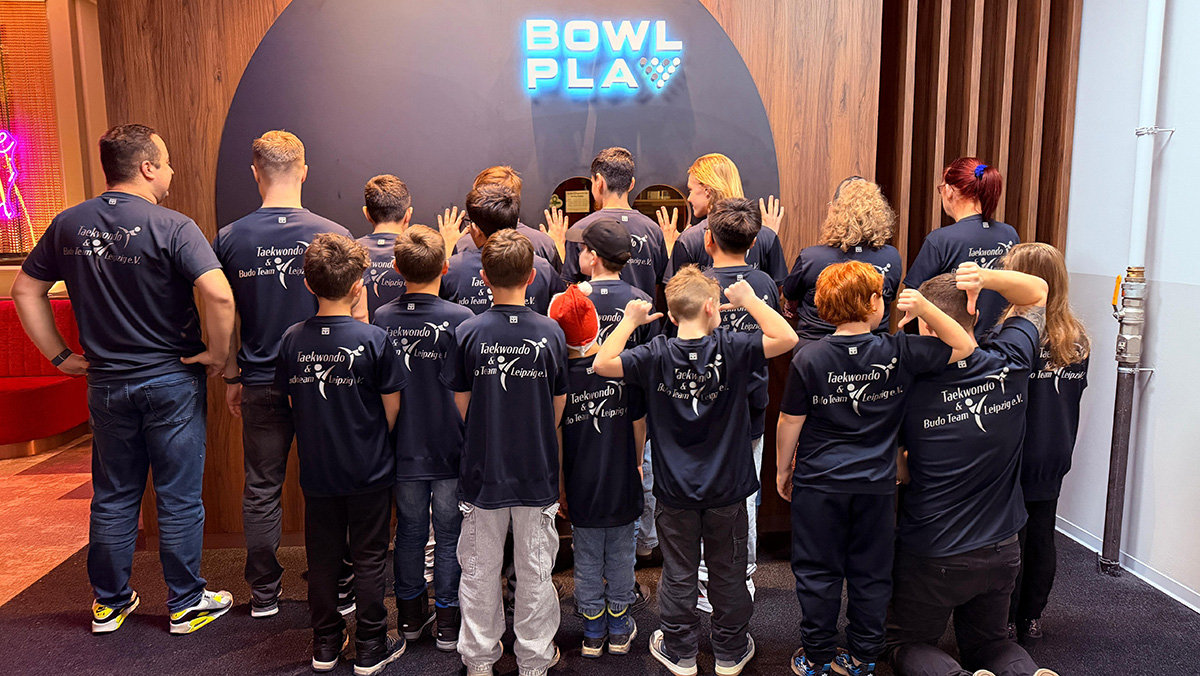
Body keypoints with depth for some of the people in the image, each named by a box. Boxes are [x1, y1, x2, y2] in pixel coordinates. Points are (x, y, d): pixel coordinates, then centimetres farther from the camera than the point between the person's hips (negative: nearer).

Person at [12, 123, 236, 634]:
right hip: (172, 381, -5)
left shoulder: (68, 224, 3)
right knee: (179, 498, 7)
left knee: (113, 497, 18)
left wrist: (59, 355, 12)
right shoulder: (170, 226, -15)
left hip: (105, 382, 5)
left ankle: (109, 603, 31)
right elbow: (219, 293, -28)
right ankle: (187, 604, 19)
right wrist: (218, 353, -15)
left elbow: (25, 290, 10)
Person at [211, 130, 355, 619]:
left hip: (260, 384, 2)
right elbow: (356, 315, -6)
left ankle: (264, 593, 26)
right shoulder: (334, 236, -8)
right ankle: (340, 588, 20)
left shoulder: (229, 239, -4)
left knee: (261, 490, 14)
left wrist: (231, 378, 13)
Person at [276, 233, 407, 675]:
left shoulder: (292, 340, -5)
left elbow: (293, 403, 6)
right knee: (368, 560, 9)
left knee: (322, 557, 16)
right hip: (368, 472, -3)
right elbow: (391, 409, -9)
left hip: (316, 470, 3)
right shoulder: (374, 339, -16)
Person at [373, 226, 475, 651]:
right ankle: (448, 621, 19)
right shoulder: (462, 320, -15)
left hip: (403, 449, 3)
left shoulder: (381, 320, -7)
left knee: (409, 530, 17)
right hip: (451, 449, -3)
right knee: (450, 534, 10)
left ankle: (410, 615, 31)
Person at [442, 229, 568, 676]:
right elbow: (559, 406, 1)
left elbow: (461, 405, -1)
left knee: (480, 570, 15)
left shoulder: (468, 333, -10)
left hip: (482, 470, 0)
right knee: (535, 571, 13)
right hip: (537, 471, 0)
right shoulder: (550, 332, -9)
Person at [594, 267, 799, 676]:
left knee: (678, 574, 15)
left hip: (675, 490, 0)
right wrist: (749, 300, -9)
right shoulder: (730, 349, -15)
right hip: (727, 488, 0)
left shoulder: (657, 355, -13)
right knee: (728, 572, 17)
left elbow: (602, 364, -14)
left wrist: (630, 320, -5)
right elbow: (787, 338, -16)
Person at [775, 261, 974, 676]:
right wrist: (925, 309, -9)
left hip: (819, 482, -1)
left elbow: (790, 423, -6)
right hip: (877, 483, 2)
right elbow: (964, 346, 2)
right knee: (871, 574, 15)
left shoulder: (808, 358, -11)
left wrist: (783, 469, 8)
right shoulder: (899, 353, -8)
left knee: (818, 573, 10)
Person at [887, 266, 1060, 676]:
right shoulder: (1010, 363, -9)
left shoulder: (911, 387, -19)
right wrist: (988, 278, -11)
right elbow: (1037, 293, 7)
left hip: (931, 556, -4)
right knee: (988, 643, 25)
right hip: (1001, 550, 4)